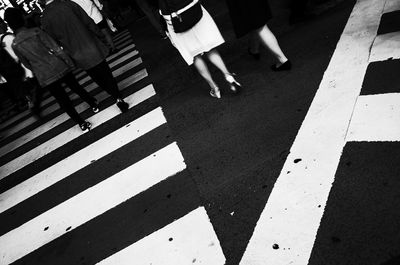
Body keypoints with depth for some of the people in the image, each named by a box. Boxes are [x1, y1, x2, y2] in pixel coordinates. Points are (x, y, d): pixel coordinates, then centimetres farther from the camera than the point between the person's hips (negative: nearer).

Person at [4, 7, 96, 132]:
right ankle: (94, 105, 38)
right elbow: (55, 47, -10)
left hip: (45, 77, 1)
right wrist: (68, 61, -2)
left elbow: (26, 64, 8)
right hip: (59, 67, 0)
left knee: (63, 100, 11)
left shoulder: (15, 45, -3)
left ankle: (82, 123, 15)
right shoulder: (36, 31, -9)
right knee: (76, 87, 22)